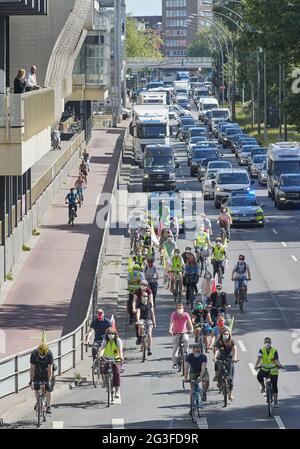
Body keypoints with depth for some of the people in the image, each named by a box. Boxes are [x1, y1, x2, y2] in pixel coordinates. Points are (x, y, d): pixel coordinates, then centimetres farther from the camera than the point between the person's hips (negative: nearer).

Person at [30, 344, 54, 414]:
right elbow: (32, 368, -25)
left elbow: (50, 368, -28)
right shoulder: (34, 354, -27)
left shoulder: (49, 354, -30)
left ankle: (49, 406, 2)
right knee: (36, 388, -3)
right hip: (38, 372, 2)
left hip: (47, 373, -2)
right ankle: (38, 402, 22)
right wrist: (31, 380, -29)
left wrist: (49, 380, -33)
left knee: (48, 390, -8)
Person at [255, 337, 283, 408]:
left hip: (273, 370, -1)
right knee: (259, 376, -31)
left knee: (274, 386, -3)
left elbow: (277, 360, -15)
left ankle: (275, 402, 7)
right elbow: (259, 359, -17)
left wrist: (279, 365, -37)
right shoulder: (262, 350, -6)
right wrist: (256, 366, -35)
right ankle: (263, 387, 0)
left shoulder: (274, 351, -8)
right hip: (264, 369, 1)